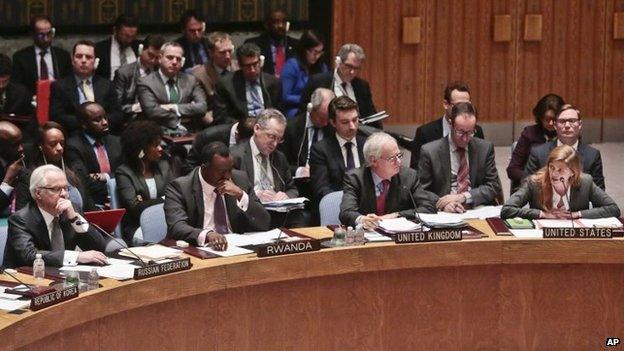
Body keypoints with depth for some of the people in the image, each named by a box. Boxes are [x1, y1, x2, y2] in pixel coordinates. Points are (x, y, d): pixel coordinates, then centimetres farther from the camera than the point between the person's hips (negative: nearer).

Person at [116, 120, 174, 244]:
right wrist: (163, 200, -6)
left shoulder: (163, 165, 16)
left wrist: (147, 203, -7)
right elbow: (134, 207, -12)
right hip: (137, 228, -5)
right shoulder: (123, 172, 0)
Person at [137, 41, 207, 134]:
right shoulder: (145, 83, 5)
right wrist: (188, 109, -4)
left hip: (186, 133, 3)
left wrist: (175, 108, -7)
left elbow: (202, 107, 4)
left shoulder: (190, 81, 18)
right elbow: (152, 111, -10)